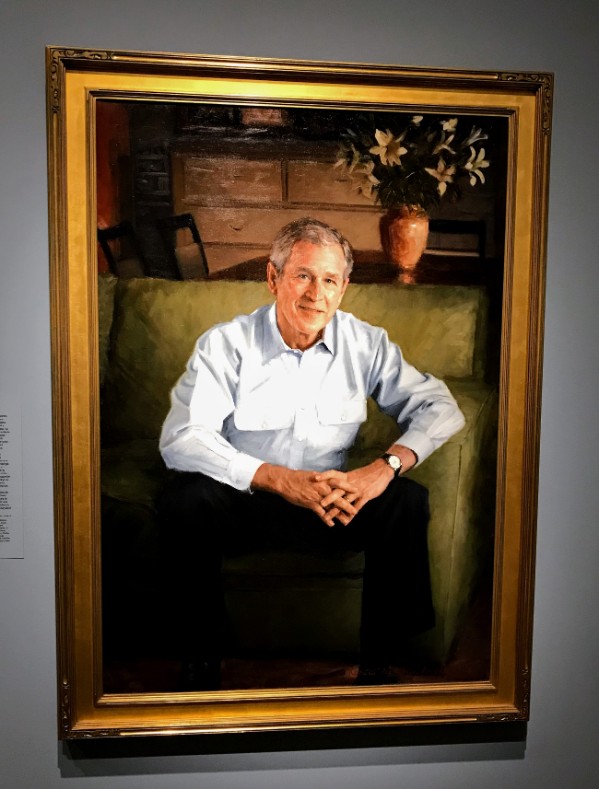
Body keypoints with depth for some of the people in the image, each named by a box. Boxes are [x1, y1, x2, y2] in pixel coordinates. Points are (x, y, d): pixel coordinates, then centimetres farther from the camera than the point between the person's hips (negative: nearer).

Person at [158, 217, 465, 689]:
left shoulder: (366, 344, -2)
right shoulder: (226, 344, -11)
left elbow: (440, 407, -3)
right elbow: (181, 439, -21)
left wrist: (386, 467, -23)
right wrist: (280, 479, -31)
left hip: (332, 504, 2)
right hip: (243, 503, -1)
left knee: (407, 500, -21)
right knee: (188, 496, -30)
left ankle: (380, 663, -6)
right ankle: (202, 661, -11)